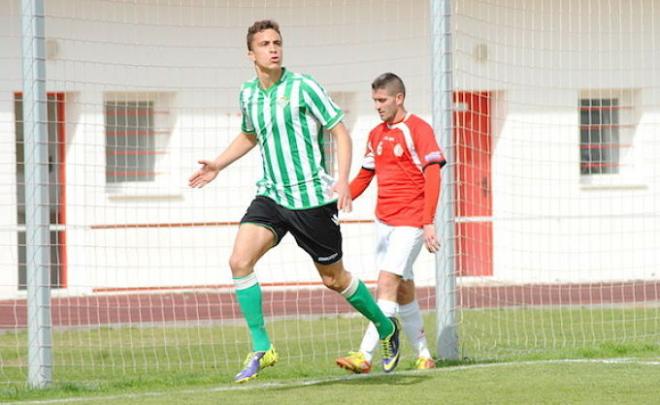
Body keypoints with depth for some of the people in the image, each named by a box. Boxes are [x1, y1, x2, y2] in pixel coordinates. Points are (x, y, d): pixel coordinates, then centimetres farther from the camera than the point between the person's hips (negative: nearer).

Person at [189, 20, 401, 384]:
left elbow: (340, 131, -7)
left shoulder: (302, 87, -10)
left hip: (312, 197, -4)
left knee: (334, 279, 7)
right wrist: (218, 165, 18)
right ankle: (261, 349, -9)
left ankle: (386, 329, 32)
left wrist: (343, 180, -19)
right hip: (271, 195, 4)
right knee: (240, 260, -17)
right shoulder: (248, 94, 7)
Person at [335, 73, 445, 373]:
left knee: (388, 282, -16)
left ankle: (365, 356, -23)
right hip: (384, 221, 8)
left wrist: (428, 222, -21)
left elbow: (432, 176, -14)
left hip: (410, 222, -8)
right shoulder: (376, 135, 14)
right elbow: (364, 177, 21)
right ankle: (423, 356, 17)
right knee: (403, 291, 8)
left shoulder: (417, 129, -8)